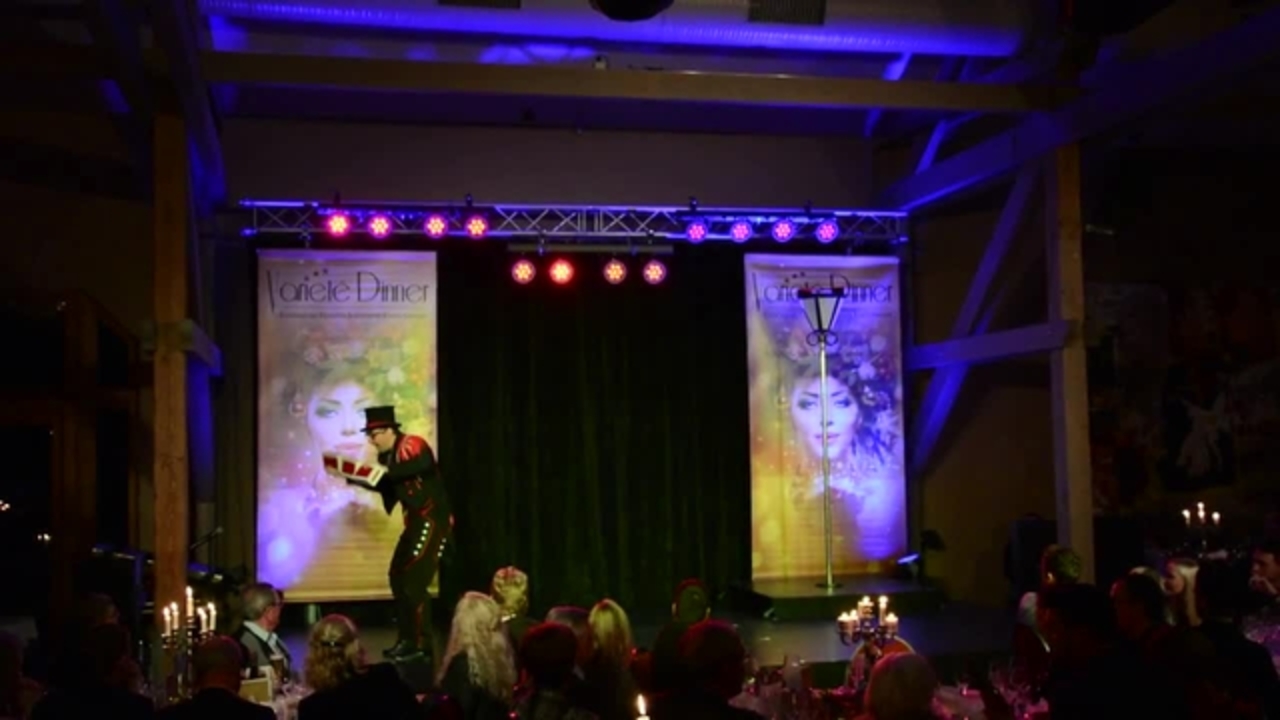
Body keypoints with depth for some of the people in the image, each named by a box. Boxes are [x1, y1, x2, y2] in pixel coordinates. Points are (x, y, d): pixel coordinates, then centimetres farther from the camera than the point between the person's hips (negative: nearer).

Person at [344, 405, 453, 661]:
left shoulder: (412, 444, -15)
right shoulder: (387, 455, 10)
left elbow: (424, 464, -36)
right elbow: (385, 485, 18)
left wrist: (388, 472, -35)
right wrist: (356, 477, 5)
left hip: (432, 519, -10)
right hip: (416, 520, 10)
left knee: (414, 578, -11)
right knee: (398, 576, 11)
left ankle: (422, 642, -3)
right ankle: (406, 638, 20)